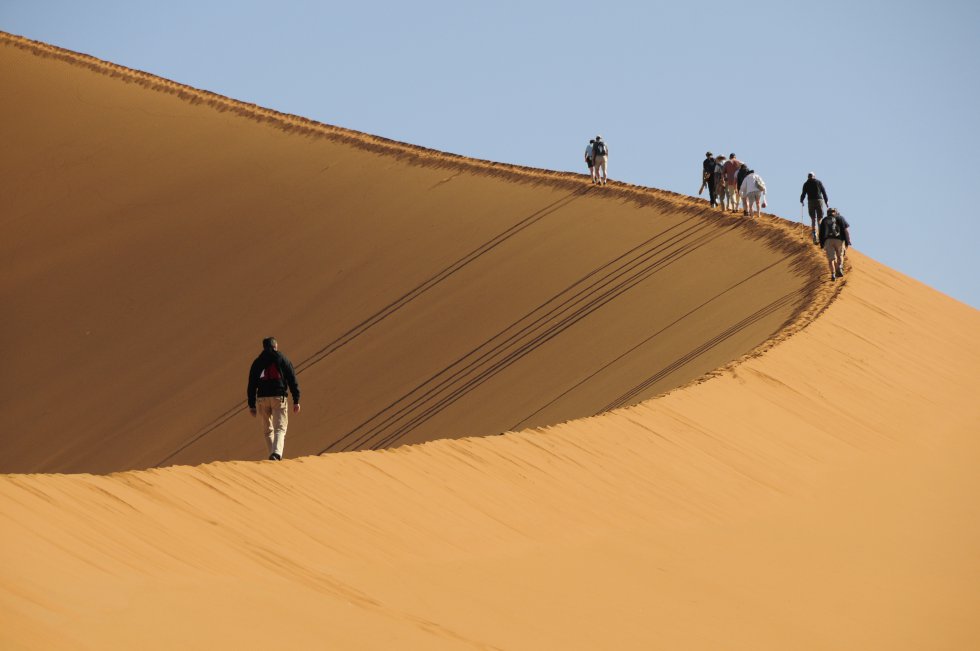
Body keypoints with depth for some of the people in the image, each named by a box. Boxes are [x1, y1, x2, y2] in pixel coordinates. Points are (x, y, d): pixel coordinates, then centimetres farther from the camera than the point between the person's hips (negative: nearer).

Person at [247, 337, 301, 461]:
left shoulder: (257, 362, 11)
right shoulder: (283, 360, 7)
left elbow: (251, 385, 9)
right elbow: (293, 381, 2)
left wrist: (251, 405, 11)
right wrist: (296, 401, 3)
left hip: (262, 398, 2)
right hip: (279, 397, -2)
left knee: (268, 430, 16)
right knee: (280, 428, -7)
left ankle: (273, 454, 14)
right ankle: (277, 453, -30)